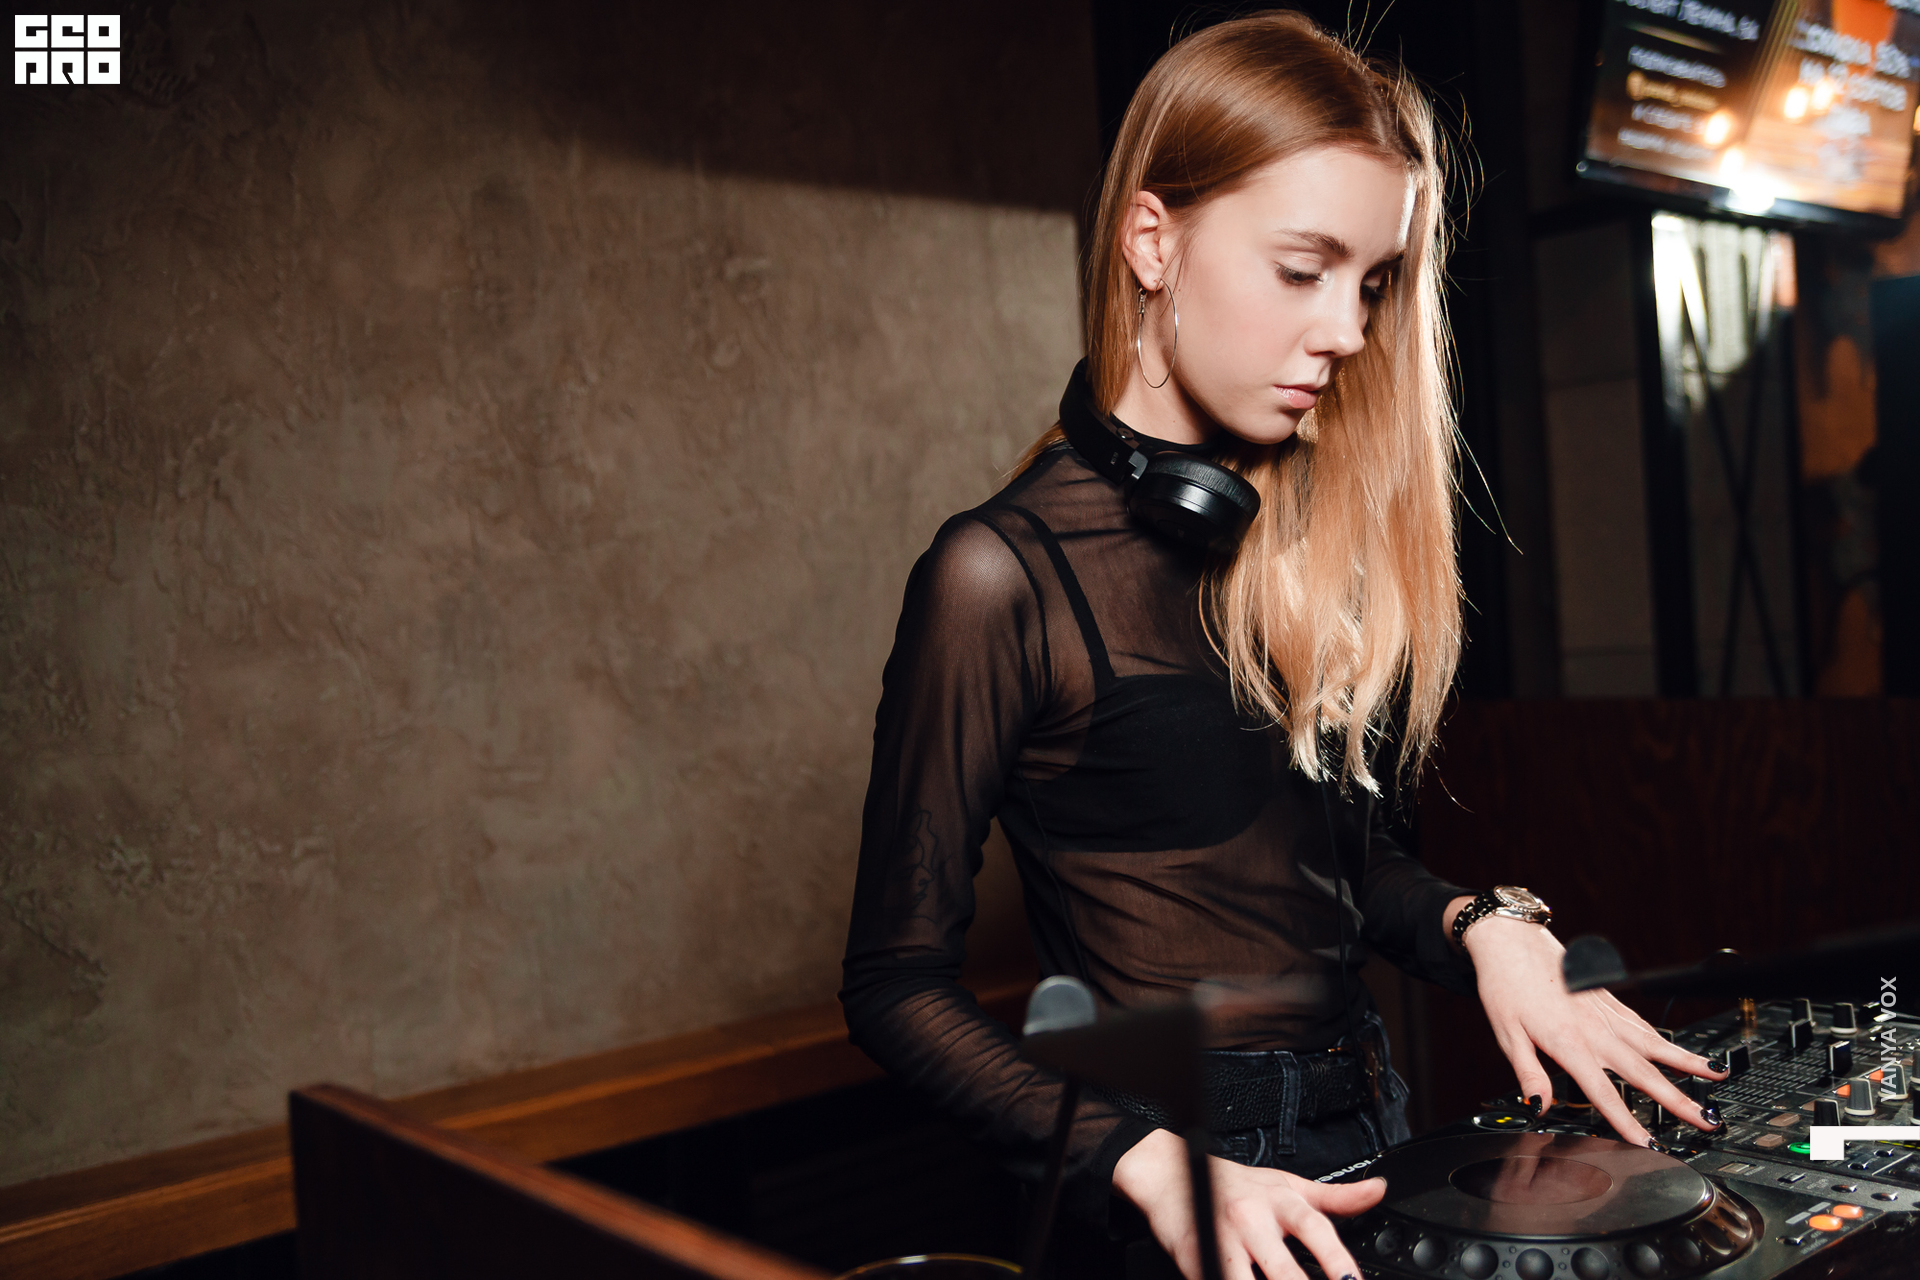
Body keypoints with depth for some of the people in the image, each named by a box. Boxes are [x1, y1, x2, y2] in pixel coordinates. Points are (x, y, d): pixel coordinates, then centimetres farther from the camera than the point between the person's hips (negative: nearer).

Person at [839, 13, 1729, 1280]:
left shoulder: (1312, 528, 3)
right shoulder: (1007, 574, -17)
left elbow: (1346, 850, 10)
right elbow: (899, 982, -13)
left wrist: (1482, 927, -9)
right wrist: (1153, 1166, -24)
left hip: (1369, 1126, 6)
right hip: (1186, 1171, -6)